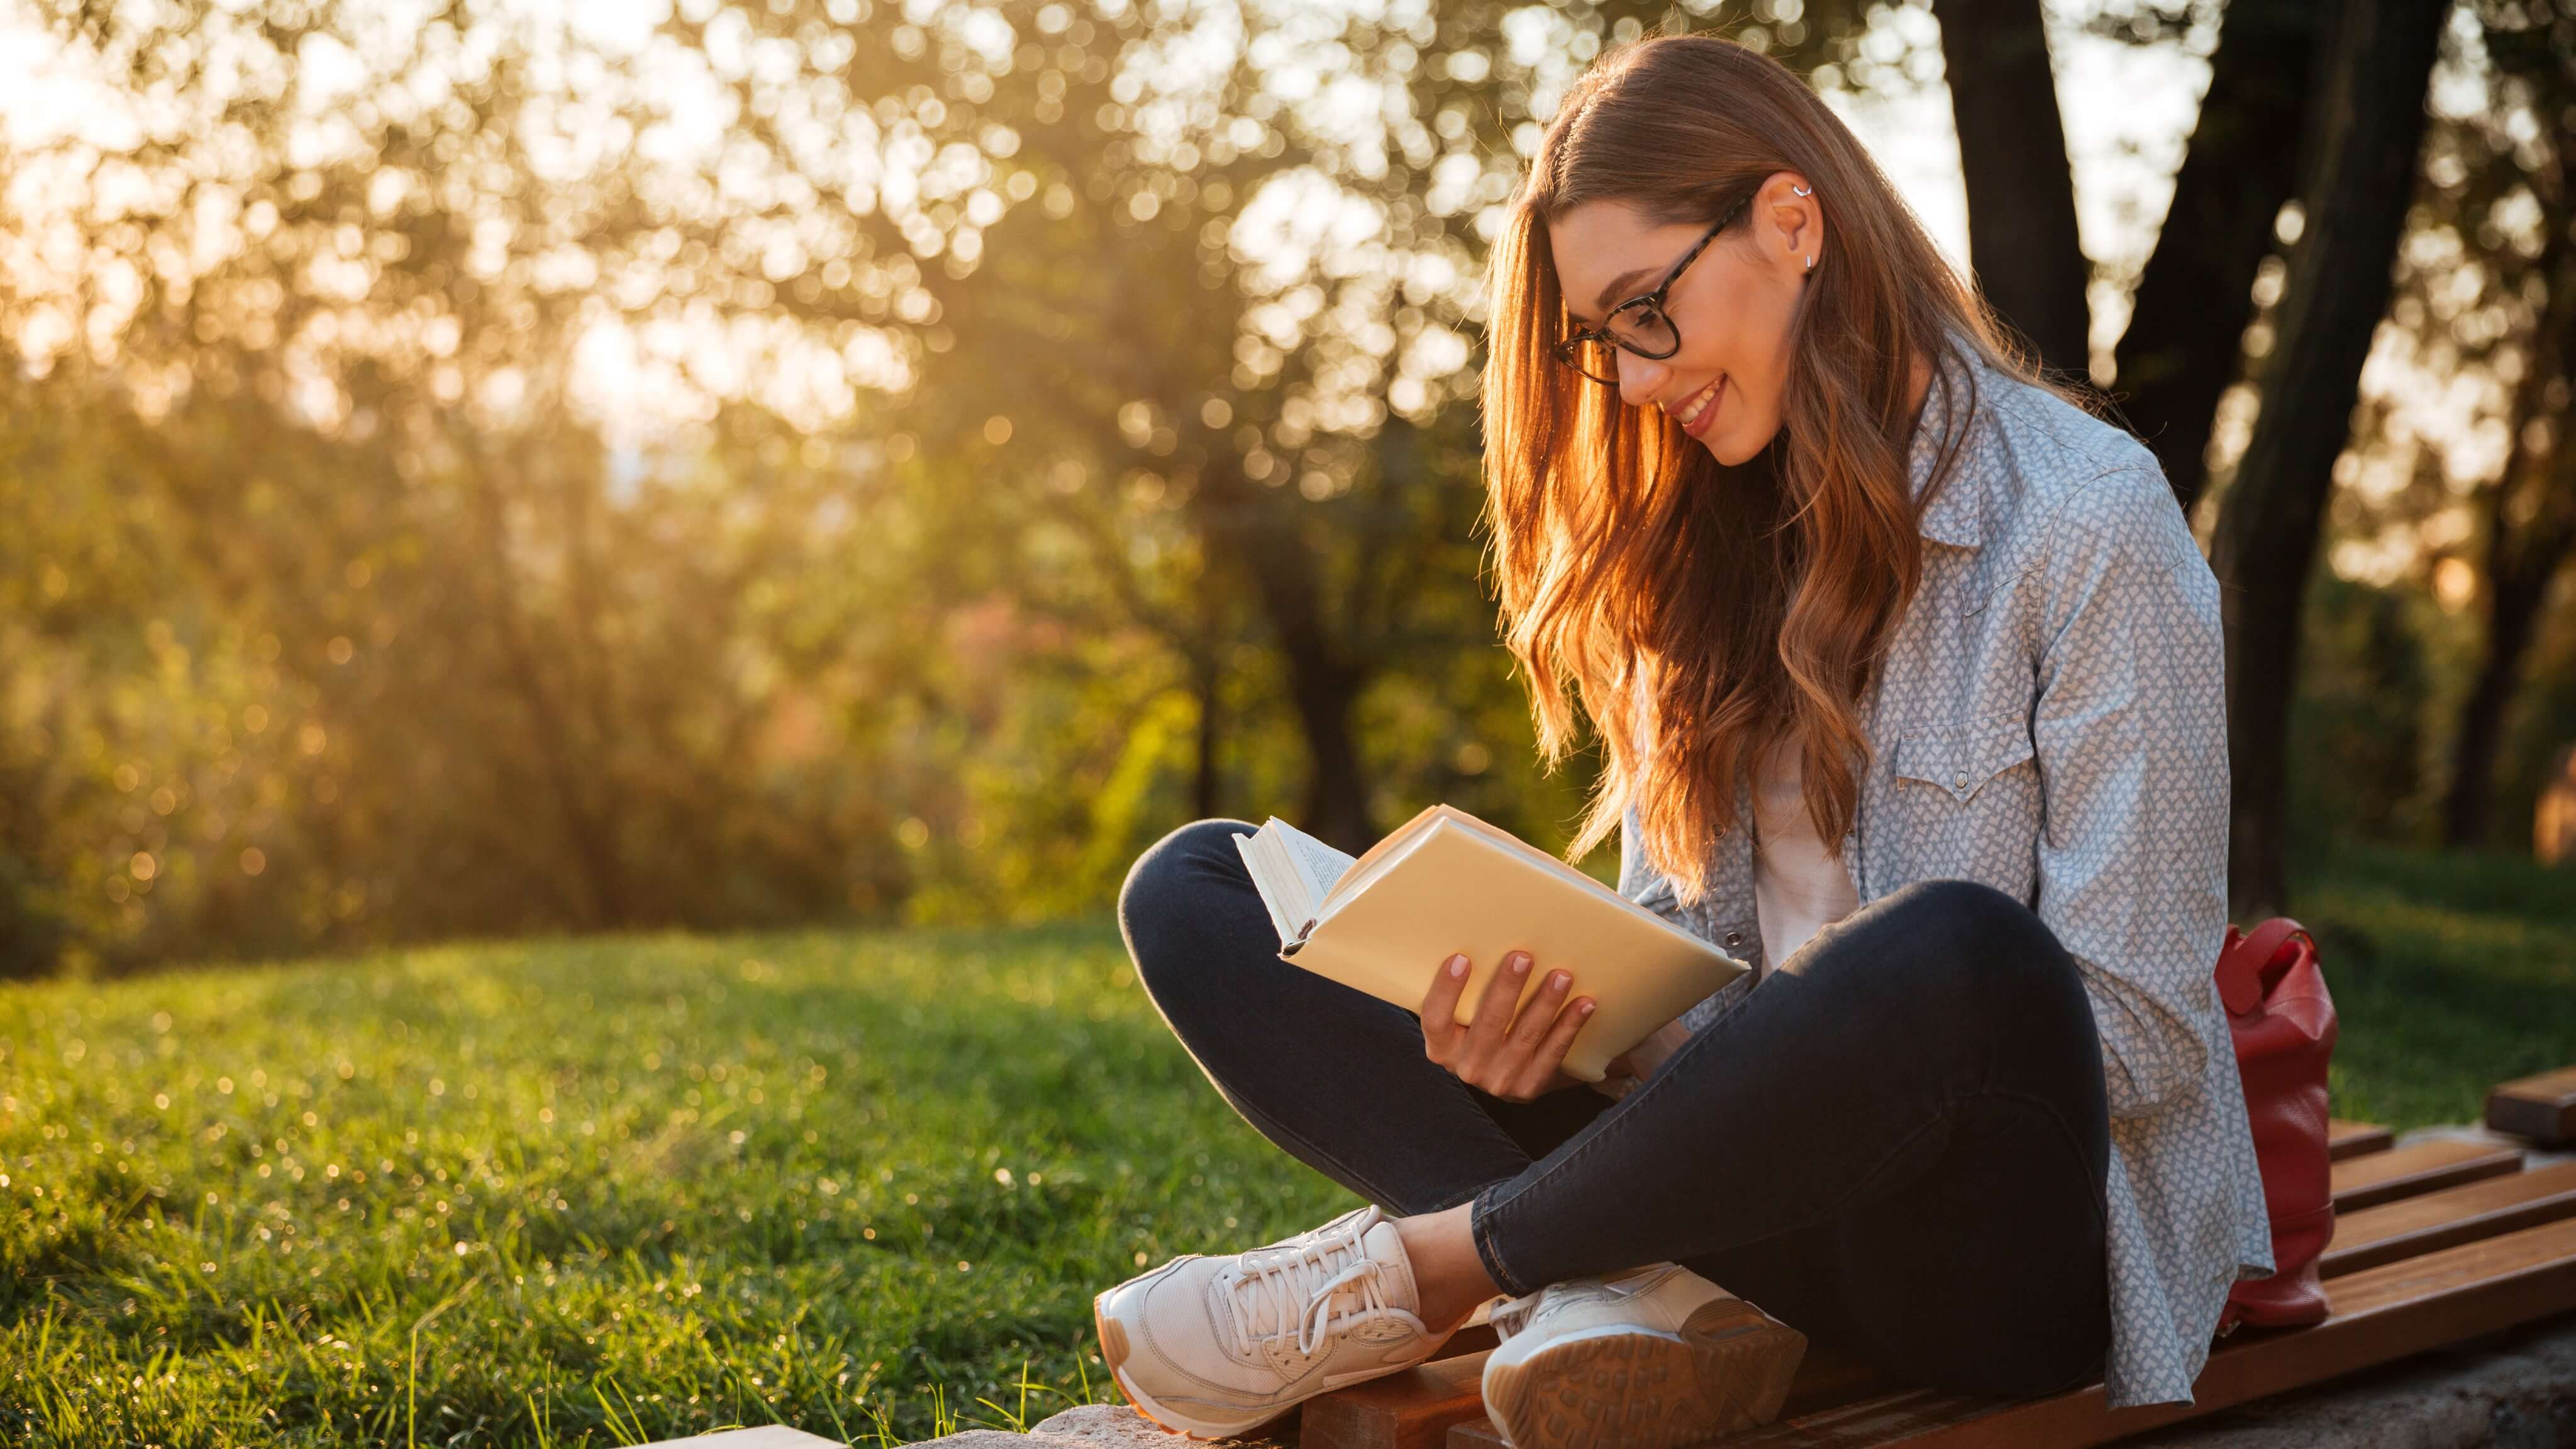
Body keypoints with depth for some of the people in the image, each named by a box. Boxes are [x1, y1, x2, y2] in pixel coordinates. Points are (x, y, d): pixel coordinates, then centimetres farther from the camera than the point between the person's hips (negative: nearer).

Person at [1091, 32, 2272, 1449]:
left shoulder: (2091, 521, -8)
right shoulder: (1702, 544, 12)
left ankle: (1417, 1268, -18)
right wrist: (1556, 1010, -13)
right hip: (1757, 1191, 6)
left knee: (1957, 957, -42)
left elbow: (2140, 1032, -12)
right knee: (1193, 888, -3)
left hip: (2009, 1245, -5)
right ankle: (1636, 1295, -23)